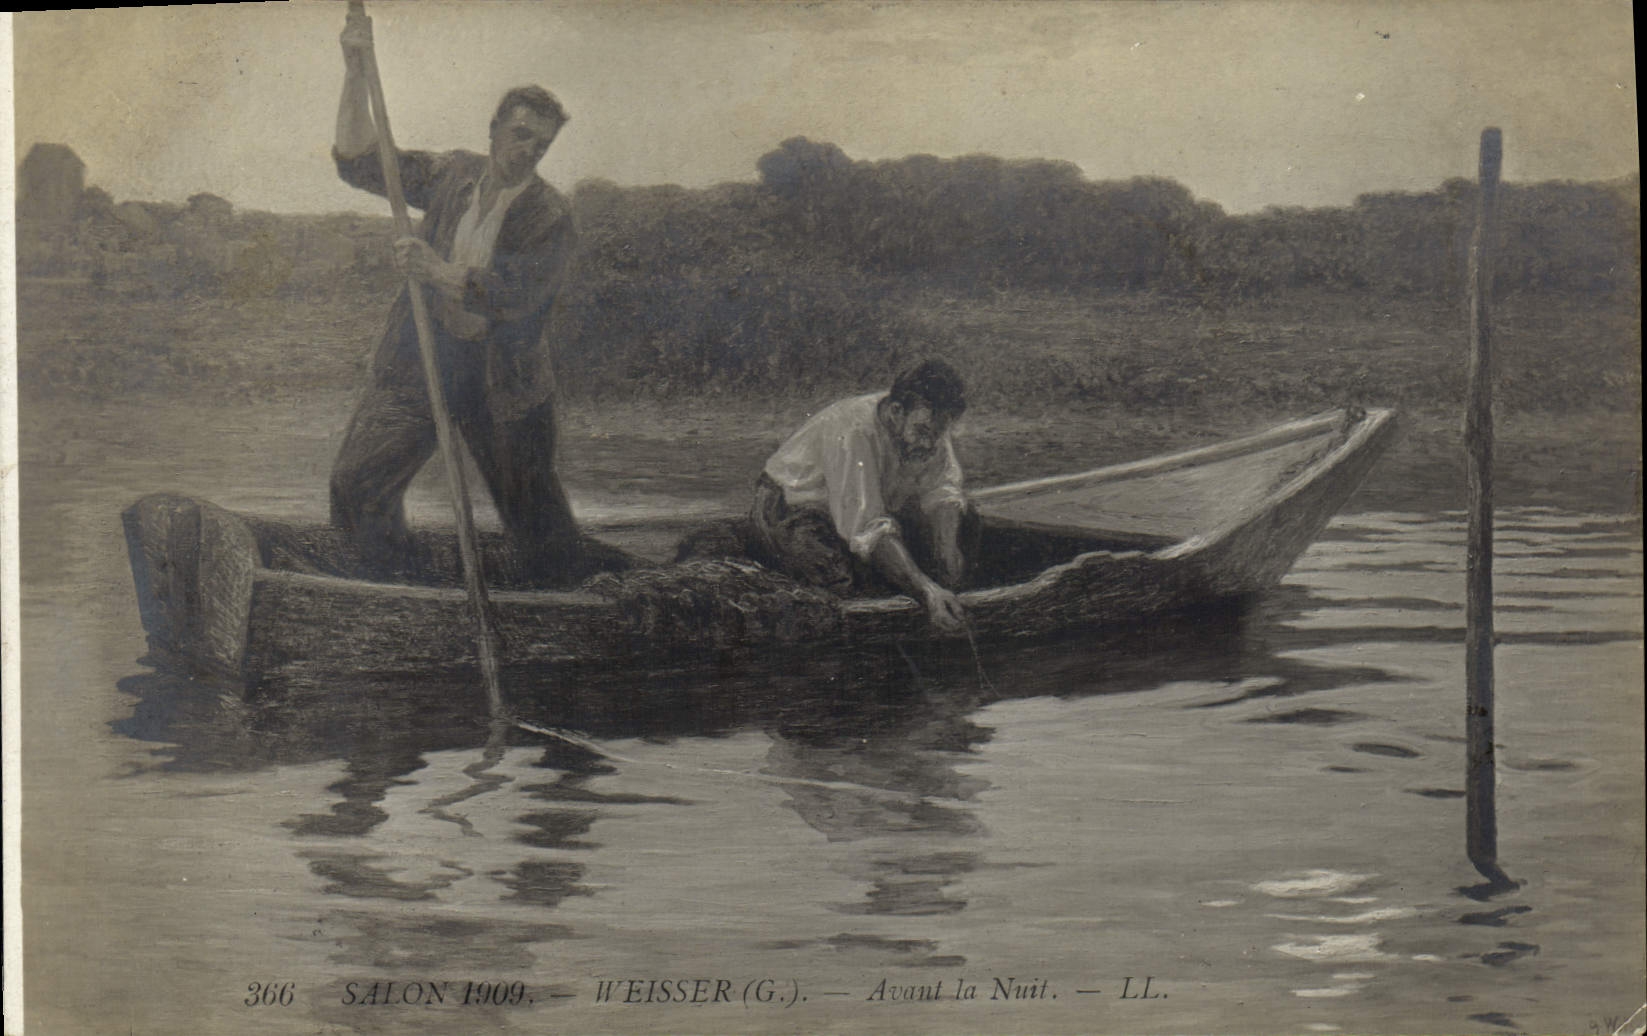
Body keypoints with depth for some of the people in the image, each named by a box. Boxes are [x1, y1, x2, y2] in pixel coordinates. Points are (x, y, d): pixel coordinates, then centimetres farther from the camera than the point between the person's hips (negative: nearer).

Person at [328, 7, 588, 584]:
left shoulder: (549, 217, -12)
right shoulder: (452, 175, 2)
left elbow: (513, 293, -22)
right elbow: (359, 163, 2)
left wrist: (440, 273, -34)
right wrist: (354, 72, -7)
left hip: (500, 381, -4)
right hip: (417, 360, 4)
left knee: (532, 514, 5)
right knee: (355, 485, 2)